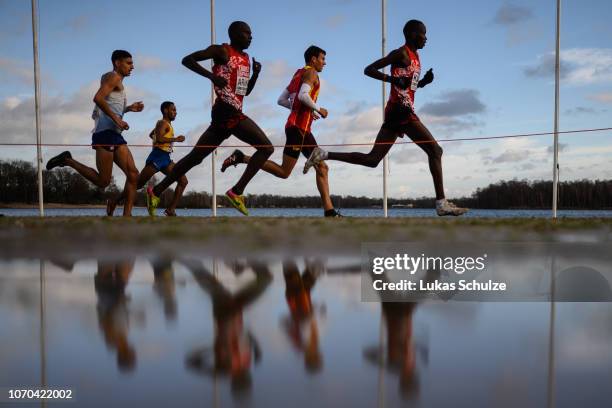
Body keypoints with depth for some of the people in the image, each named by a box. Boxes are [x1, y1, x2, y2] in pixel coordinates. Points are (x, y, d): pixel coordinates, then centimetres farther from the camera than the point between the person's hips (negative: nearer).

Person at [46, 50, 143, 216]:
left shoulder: (117, 81, 27)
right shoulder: (113, 77, -1)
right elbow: (98, 98, -19)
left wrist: (129, 108, 24)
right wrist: (117, 119, -21)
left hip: (115, 134, 10)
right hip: (105, 132, -10)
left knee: (133, 175, -3)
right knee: (103, 181, -11)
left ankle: (126, 216, -4)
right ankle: (67, 160, 4)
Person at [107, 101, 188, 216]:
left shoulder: (167, 124, 23)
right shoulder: (163, 123, -5)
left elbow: (151, 135, 37)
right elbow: (159, 138, -24)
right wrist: (176, 139, -17)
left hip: (165, 159, 9)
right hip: (157, 157, -9)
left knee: (183, 181, -3)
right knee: (138, 183, -6)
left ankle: (171, 210, -7)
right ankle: (114, 202, 6)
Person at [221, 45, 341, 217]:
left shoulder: (299, 74, 24)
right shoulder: (311, 72, -2)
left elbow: (281, 100, 21)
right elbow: (303, 95, -22)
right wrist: (318, 109, -7)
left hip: (302, 129, 10)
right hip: (298, 127, -10)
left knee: (322, 168, 5)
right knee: (284, 172, -10)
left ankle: (329, 211, 2)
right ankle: (240, 158, -6)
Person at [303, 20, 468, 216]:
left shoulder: (414, 56, 23)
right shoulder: (401, 53, -4)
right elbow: (368, 69, -8)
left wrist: (423, 82, 14)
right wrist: (393, 79, -20)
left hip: (397, 111, 9)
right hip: (401, 110, -9)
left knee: (372, 159, 5)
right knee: (434, 150, -9)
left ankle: (323, 154, 2)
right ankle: (441, 203, -12)